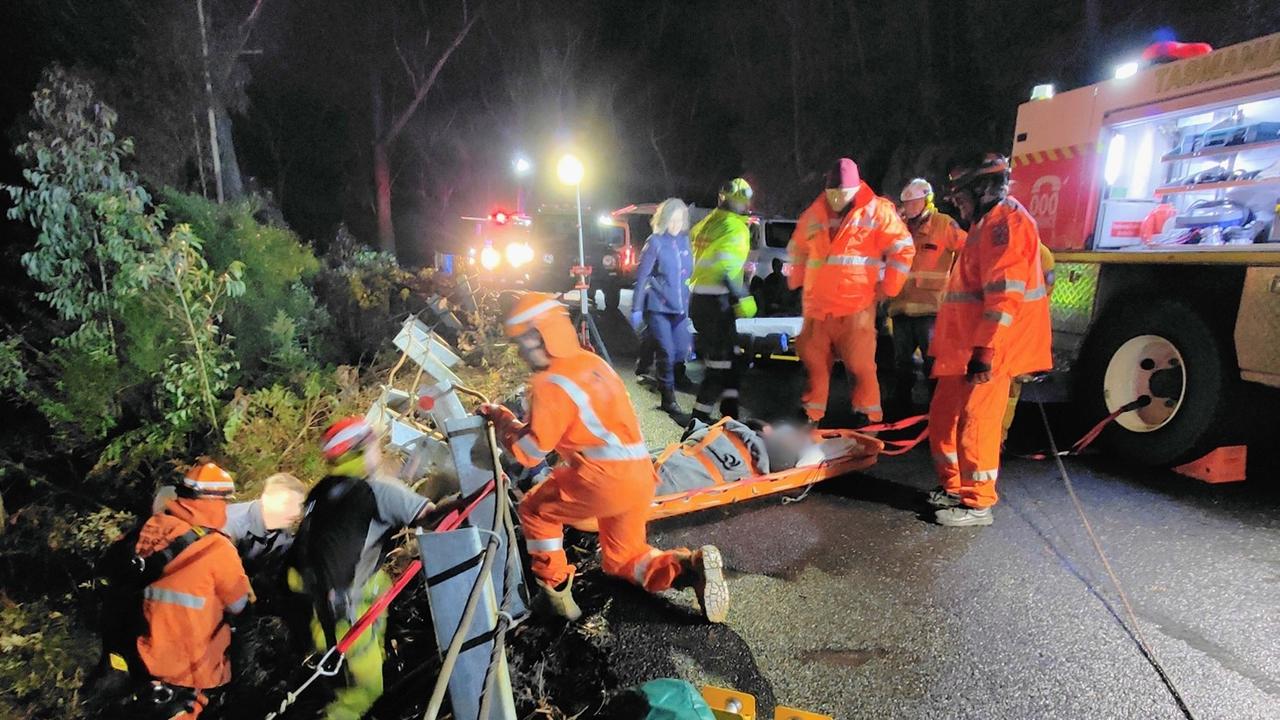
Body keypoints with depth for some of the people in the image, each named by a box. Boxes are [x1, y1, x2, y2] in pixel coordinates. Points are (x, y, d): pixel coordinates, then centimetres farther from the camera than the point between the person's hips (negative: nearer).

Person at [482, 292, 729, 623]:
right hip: (640, 477, 8)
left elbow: (528, 452, -8)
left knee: (534, 511, 18)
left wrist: (502, 418, 7)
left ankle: (556, 591, 19)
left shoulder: (551, 384, -12)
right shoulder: (591, 361, 13)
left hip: (604, 478, -8)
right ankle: (690, 567, 2)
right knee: (623, 558, 24)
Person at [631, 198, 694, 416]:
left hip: (679, 307, 5)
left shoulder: (684, 240, 9)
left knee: (682, 351, 5)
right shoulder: (655, 242, -6)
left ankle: (659, 374, 33)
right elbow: (642, 277, -7)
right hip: (657, 307, -5)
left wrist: (688, 303, 15)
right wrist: (636, 308, -11)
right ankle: (668, 398, 10)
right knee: (667, 353, -4)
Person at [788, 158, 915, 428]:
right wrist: (797, 282, 23)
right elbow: (797, 250, 28)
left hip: (856, 306, -4)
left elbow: (903, 249, -3)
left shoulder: (876, 211, -1)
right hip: (817, 306, 5)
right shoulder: (814, 214, 13)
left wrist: (887, 289, -5)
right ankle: (810, 412, 22)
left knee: (859, 363, -4)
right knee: (812, 360, 9)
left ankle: (867, 413, 12)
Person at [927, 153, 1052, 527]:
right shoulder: (988, 224, 21)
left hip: (984, 352, -10)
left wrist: (984, 349, -26)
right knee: (944, 415, 16)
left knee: (976, 422, -2)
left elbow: (1005, 295, -23)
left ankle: (977, 503, 10)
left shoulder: (1005, 221, -13)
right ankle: (954, 487, 30)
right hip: (963, 348, 10)